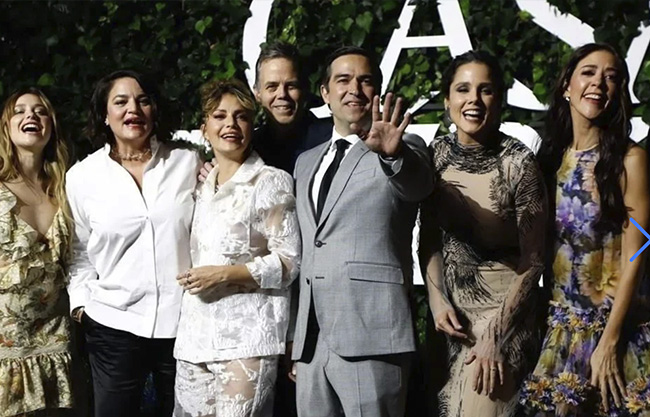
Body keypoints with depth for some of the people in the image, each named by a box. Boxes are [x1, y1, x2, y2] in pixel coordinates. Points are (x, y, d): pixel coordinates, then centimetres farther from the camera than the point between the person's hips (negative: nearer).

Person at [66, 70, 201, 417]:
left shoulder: (187, 162, 2)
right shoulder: (82, 176, 3)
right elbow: (79, 251, 10)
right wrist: (81, 302, 1)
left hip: (183, 321, 0)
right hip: (115, 325, 0)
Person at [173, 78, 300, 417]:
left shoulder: (271, 181, -1)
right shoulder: (200, 185, 18)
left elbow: (289, 261, -7)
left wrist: (225, 275, -13)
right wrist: (191, 279, 11)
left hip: (247, 334, -6)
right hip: (196, 334, 6)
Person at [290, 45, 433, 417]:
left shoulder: (403, 150, 1)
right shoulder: (307, 162, 19)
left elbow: (419, 184, -22)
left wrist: (393, 154, -44)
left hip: (371, 337, -6)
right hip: (311, 342, 6)